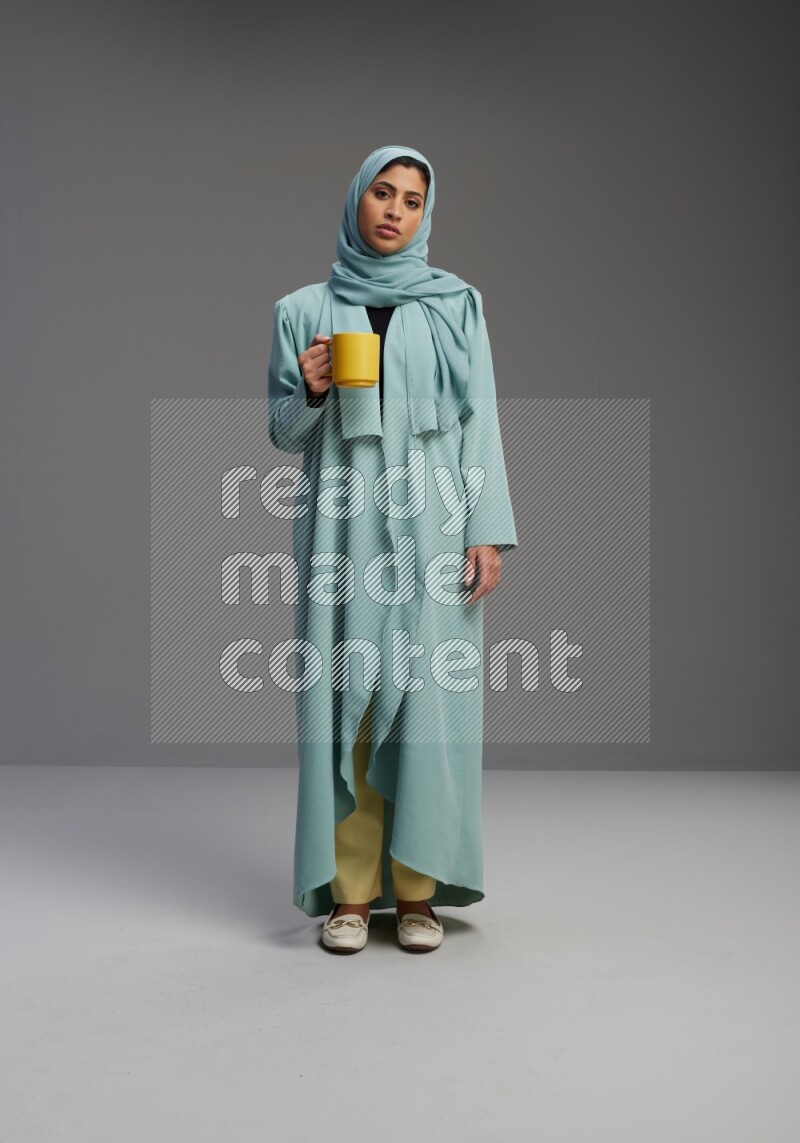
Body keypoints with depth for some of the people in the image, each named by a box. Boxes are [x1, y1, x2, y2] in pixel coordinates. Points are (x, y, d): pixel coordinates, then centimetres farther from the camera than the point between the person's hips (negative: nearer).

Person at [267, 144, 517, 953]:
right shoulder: (303, 311, 11)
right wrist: (309, 392, -11)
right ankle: (350, 890, 8)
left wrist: (488, 532, -5)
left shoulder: (456, 304, 10)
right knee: (344, 697, -2)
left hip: (431, 520, 0)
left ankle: (417, 888, 8)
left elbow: (480, 421, 4)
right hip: (342, 523, 1)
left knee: (428, 696, -3)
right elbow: (284, 433, 12)